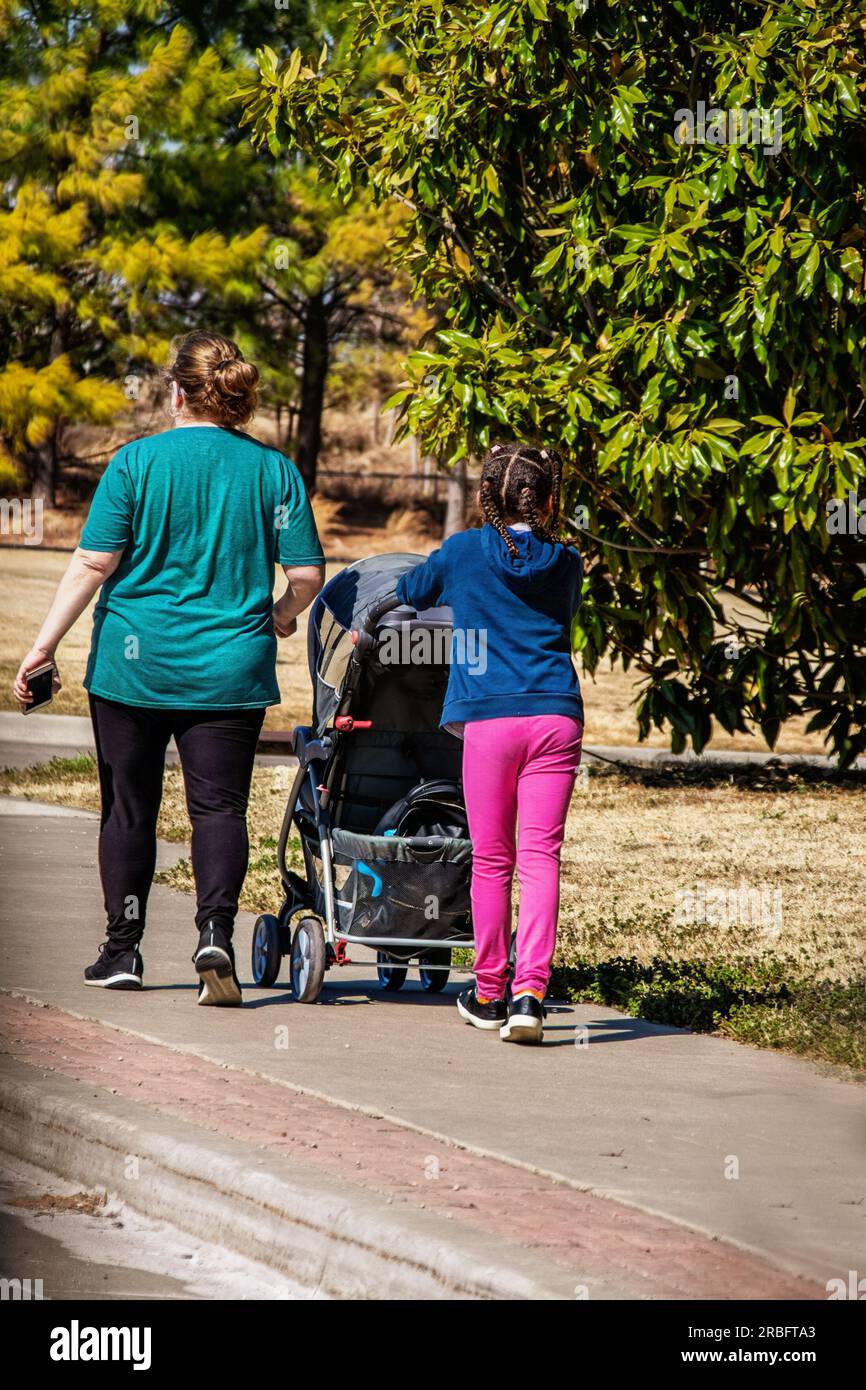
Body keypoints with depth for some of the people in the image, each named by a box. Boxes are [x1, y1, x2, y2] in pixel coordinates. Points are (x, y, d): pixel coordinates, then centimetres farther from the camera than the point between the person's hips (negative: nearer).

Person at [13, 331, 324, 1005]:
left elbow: (93, 564, -9)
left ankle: (123, 950, 16)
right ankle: (215, 930, -20)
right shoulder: (275, 470, 0)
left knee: (129, 806, 11)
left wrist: (44, 645, -5)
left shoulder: (137, 461, -5)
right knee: (219, 805, 2)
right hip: (230, 669, 1)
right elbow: (307, 575, 0)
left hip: (134, 663, -1)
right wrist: (277, 617, 21)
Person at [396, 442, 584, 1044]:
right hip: (556, 716, 1)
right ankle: (530, 991, -17)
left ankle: (490, 993, 19)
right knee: (540, 856, -3)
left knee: (492, 859, 9)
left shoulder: (464, 552, 6)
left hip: (490, 720, -1)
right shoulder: (566, 564, 11)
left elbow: (409, 593, 23)